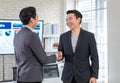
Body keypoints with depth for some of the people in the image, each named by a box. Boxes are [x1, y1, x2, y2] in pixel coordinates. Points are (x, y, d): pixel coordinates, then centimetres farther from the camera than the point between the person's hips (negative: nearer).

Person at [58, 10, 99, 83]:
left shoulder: (89, 36, -5)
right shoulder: (63, 36, 4)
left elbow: (94, 57, -5)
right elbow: (61, 55, 7)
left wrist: (94, 76, -11)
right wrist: (59, 56, -17)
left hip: (84, 77, -3)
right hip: (68, 77, 3)